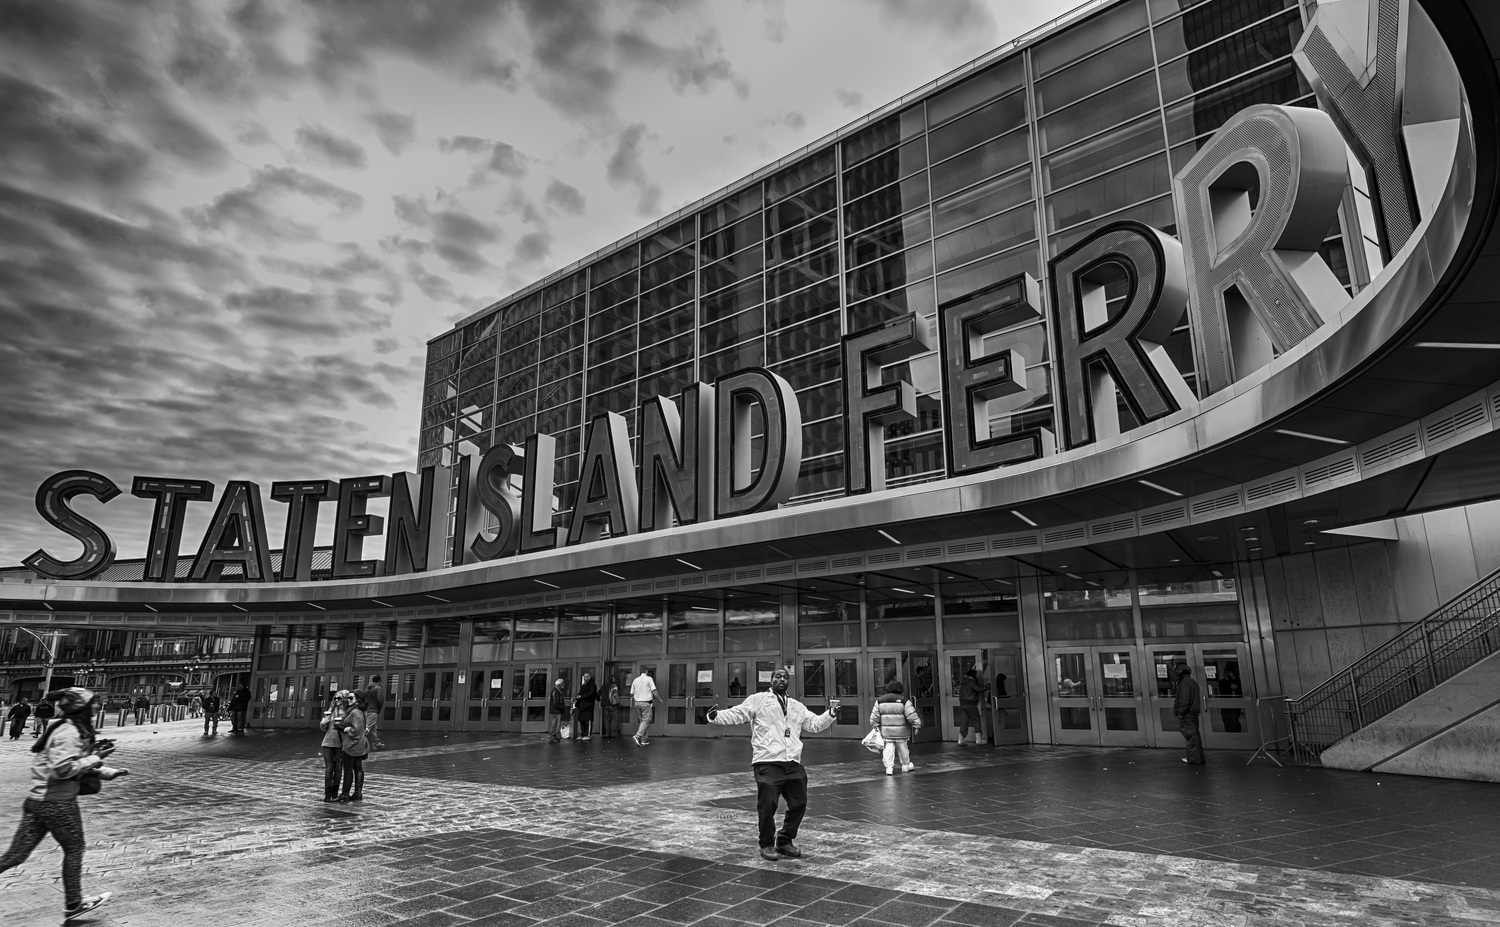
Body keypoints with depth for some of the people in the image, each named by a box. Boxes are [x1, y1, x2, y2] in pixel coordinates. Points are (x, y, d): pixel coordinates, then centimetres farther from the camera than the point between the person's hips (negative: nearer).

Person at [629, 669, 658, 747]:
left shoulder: (635, 680, 10)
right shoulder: (649, 679, -4)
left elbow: (632, 693, 14)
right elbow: (654, 690, -11)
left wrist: (632, 699, 35)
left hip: (637, 702, 6)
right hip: (646, 703, -6)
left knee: (643, 721, 14)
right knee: (646, 721, -4)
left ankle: (644, 740, 13)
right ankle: (637, 736, -20)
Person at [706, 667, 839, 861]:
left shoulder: (797, 706, 19)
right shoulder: (758, 700, 3)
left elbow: (815, 724, 21)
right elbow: (737, 714, -6)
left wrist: (830, 714, 4)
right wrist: (716, 716, -22)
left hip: (793, 764, 5)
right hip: (767, 763, -5)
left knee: (799, 804, 11)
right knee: (768, 805, -5)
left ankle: (785, 841, 31)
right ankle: (767, 845, 19)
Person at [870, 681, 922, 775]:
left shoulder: (879, 701, 2)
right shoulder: (903, 701, -8)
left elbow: (874, 717, 2)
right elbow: (912, 715, -13)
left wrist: (875, 727, 11)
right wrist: (917, 725, -6)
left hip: (886, 732, 1)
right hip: (901, 732, -1)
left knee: (888, 750, 4)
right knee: (903, 748, 15)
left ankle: (889, 768, -5)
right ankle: (906, 766, 29)